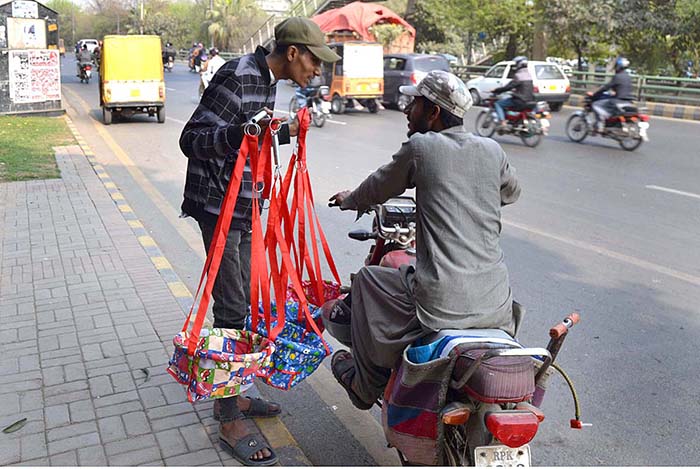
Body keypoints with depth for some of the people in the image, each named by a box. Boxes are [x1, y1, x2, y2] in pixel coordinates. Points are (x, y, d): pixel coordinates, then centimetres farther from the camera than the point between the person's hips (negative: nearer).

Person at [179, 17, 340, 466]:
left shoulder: (268, 80, 11)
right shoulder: (237, 77, -18)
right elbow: (191, 138, -25)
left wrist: (284, 132, 25)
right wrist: (240, 134, -39)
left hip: (245, 207, 10)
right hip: (219, 206, -10)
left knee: (244, 301, 15)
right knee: (232, 309, -6)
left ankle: (232, 396, 31)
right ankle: (230, 422, 6)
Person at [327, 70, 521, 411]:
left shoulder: (420, 147, -6)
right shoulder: (492, 150, 7)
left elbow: (377, 189, 10)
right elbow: (512, 192, 27)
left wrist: (348, 200, 31)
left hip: (442, 303, -5)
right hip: (496, 304, 5)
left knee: (366, 278, 19)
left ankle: (365, 386, 32)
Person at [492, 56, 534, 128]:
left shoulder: (518, 76, -15)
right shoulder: (528, 74, 12)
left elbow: (508, 87, -19)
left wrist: (497, 90, -8)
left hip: (520, 101, -9)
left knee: (498, 104, -2)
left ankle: (502, 122, -14)